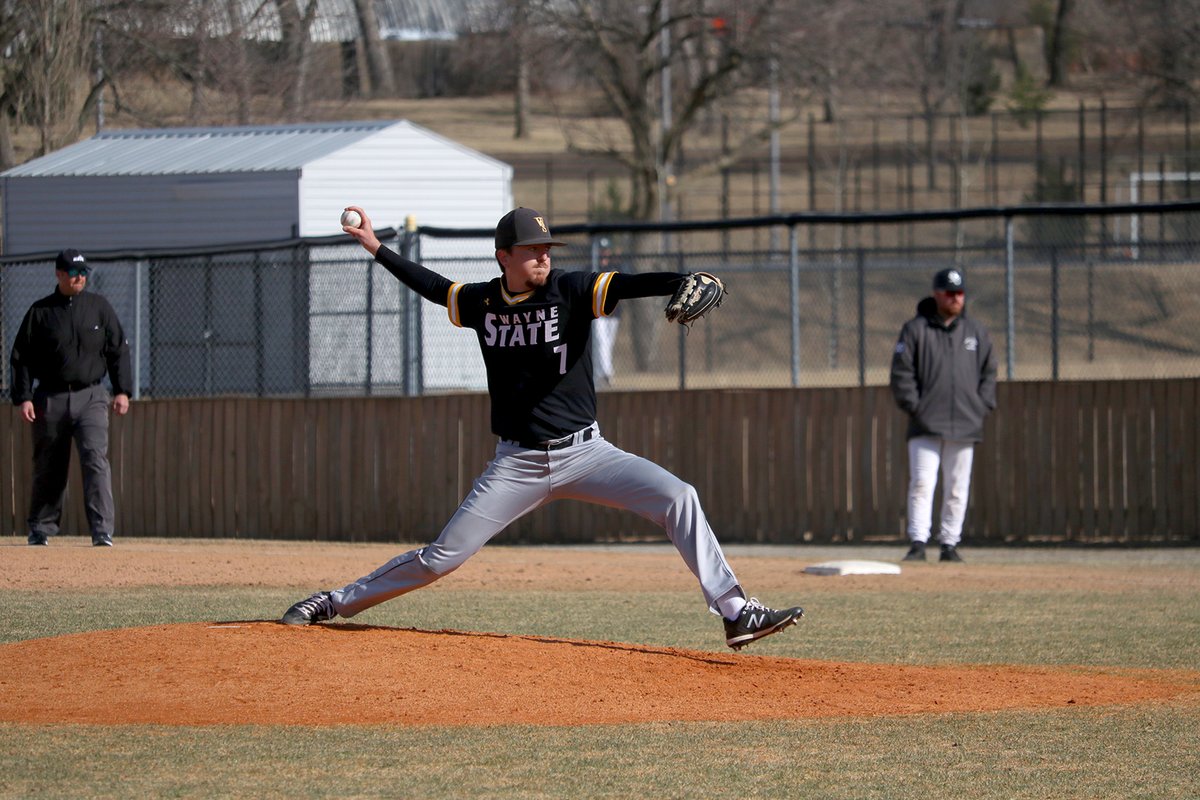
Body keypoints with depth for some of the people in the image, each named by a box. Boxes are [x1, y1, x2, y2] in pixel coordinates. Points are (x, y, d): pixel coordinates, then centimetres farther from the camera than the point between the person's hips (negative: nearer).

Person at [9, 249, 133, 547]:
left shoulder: (99, 307, 6)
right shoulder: (40, 312, 2)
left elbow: (118, 351, 9)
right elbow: (21, 357, 3)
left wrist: (122, 390, 0)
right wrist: (23, 397, -6)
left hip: (91, 396, 0)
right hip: (50, 397, 0)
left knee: (96, 459, -14)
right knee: (47, 467, 7)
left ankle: (102, 530, -18)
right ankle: (40, 529, 22)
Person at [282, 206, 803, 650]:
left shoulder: (572, 291, -8)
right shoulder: (481, 302, 1)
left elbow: (632, 286, -25)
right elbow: (433, 287, 21)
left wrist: (686, 284, -43)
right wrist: (377, 249, 22)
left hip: (585, 452, -1)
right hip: (517, 465, 1)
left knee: (678, 499, -21)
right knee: (441, 558, -2)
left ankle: (735, 613, -19)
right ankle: (337, 602, 18)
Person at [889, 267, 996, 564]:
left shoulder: (976, 332, 11)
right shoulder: (915, 329, 2)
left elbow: (989, 372, 16)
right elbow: (901, 372, 0)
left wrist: (982, 406, 4)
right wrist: (914, 406, -9)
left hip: (965, 426, 3)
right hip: (926, 426, -3)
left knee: (957, 490, 5)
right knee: (921, 484, -11)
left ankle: (949, 544, 12)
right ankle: (917, 544, -13)